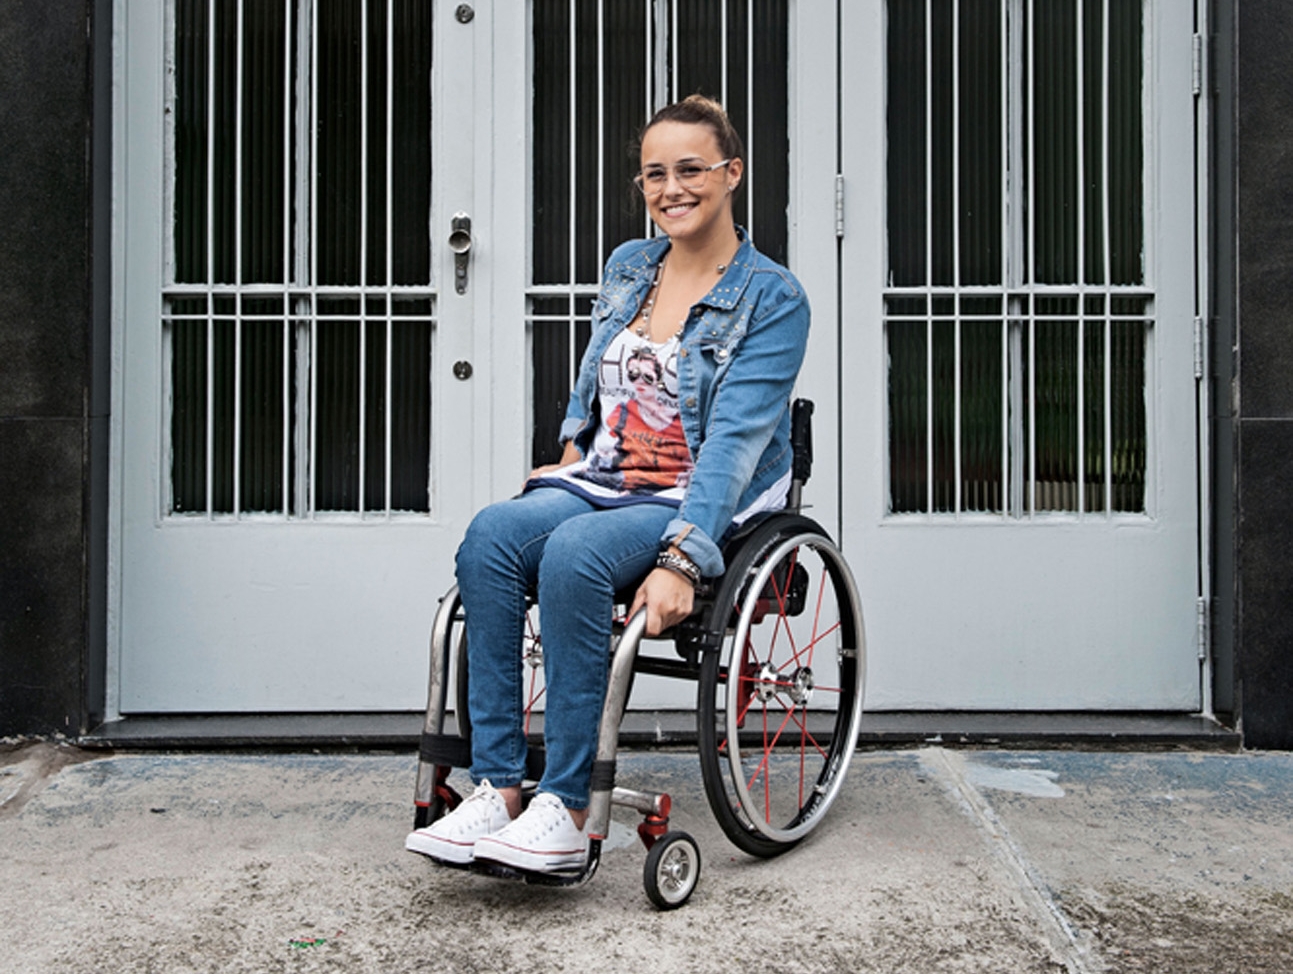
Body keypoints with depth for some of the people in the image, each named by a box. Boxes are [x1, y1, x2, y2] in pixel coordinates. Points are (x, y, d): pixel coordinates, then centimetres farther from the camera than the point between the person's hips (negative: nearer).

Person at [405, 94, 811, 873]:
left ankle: (566, 810, -28)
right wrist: (573, 451, 10)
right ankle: (498, 791, -26)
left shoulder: (772, 298, -5)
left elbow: (735, 440, -17)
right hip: (604, 485, 5)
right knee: (491, 534, -26)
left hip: (706, 505, -5)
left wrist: (681, 558, -28)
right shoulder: (627, 268, 14)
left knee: (574, 553, -35)